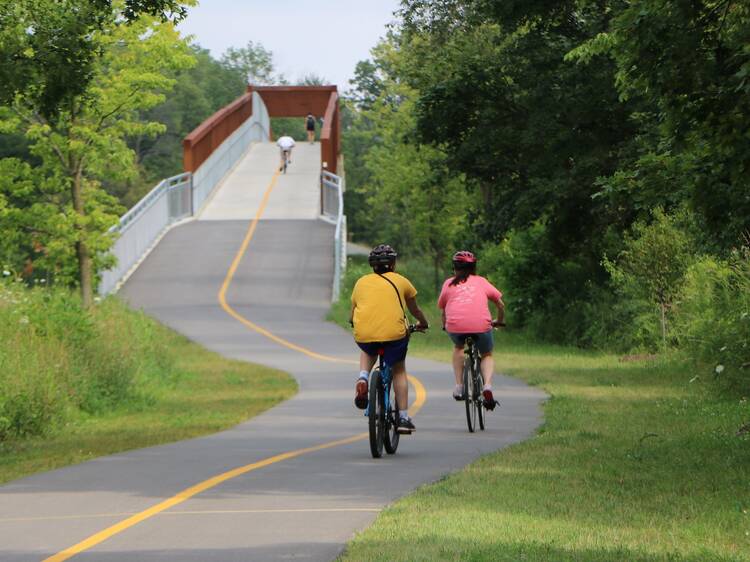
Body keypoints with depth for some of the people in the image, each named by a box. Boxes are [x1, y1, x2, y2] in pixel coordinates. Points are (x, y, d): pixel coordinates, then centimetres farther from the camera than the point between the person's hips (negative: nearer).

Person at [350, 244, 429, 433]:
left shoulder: (361, 282, 19)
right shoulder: (400, 281, 16)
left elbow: (352, 313, 27)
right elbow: (415, 310, 30)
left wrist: (354, 323, 50)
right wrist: (423, 324, 49)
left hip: (364, 334, 2)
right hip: (394, 332, -2)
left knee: (368, 352, 36)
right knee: (399, 371, 21)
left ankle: (363, 379, 7)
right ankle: (403, 418, 13)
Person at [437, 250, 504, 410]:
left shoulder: (449, 283, 22)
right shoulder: (481, 281, 22)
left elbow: (443, 309, 26)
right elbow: (500, 304, 25)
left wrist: (445, 325, 44)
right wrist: (500, 321, 42)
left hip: (455, 325, 0)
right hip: (481, 325, 0)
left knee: (458, 347, 35)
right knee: (487, 355, 25)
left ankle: (458, 386, 22)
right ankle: (487, 386, -2)